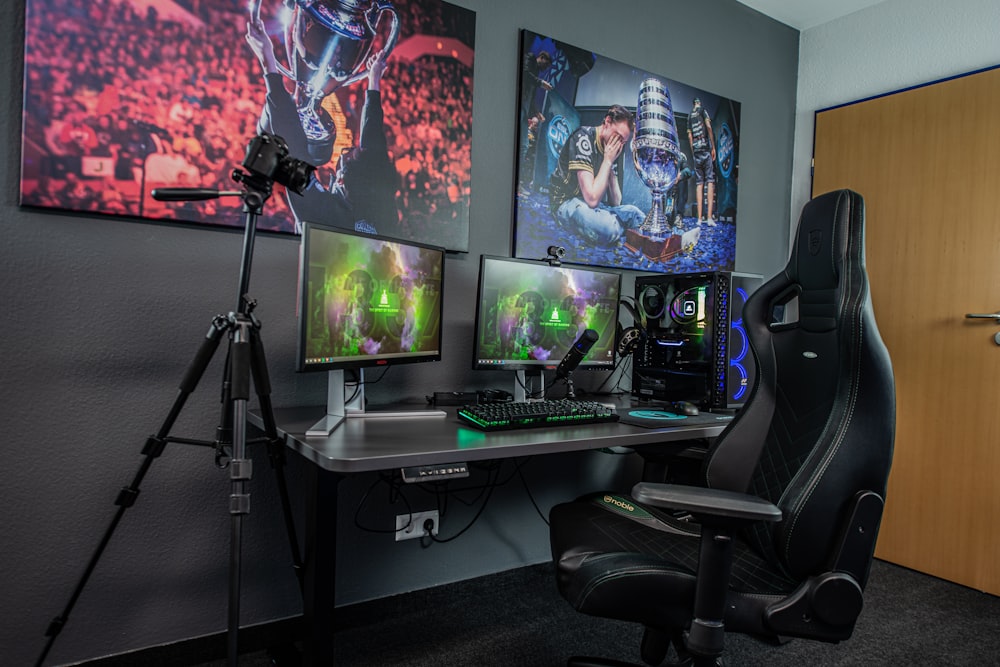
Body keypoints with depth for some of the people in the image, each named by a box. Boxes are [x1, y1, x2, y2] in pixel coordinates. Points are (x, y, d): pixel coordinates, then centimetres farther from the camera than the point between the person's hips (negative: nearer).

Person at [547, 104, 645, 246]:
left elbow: (615, 202, 6)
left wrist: (611, 165, -5)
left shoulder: (608, 149, 7)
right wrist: (607, 162, -17)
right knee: (609, 228, -32)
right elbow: (592, 198, -27)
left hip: (594, 203, 8)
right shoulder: (583, 137, -17)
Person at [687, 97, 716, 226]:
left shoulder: (689, 116, 17)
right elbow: (708, 126, -6)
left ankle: (699, 218, -4)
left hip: (696, 150, 4)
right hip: (706, 148, -4)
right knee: (710, 181, -7)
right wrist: (713, 147, -4)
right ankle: (709, 217, -18)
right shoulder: (703, 110, 6)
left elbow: (690, 136, 12)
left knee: (699, 183, 2)